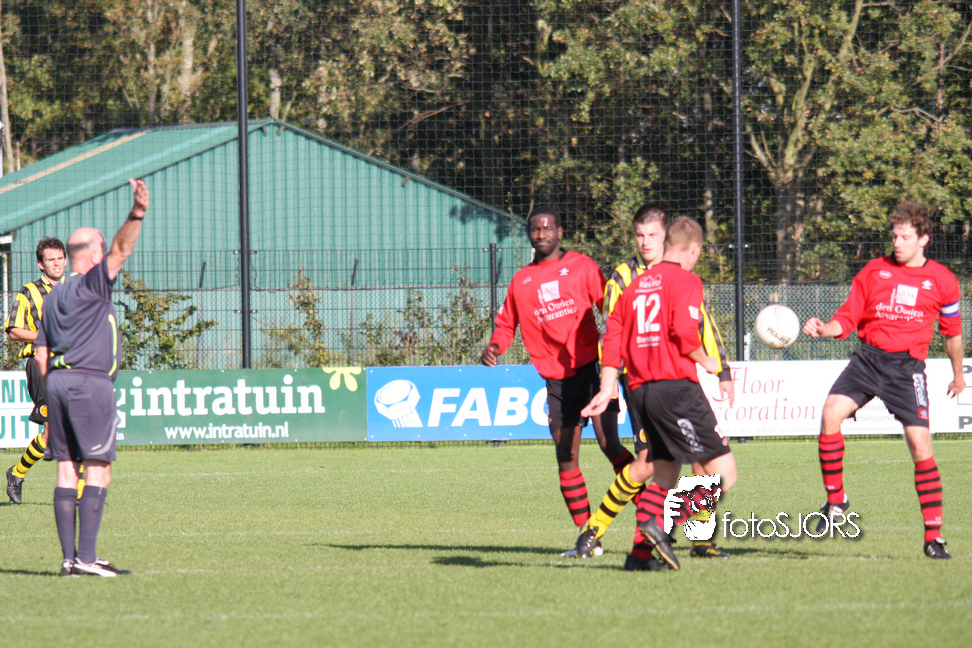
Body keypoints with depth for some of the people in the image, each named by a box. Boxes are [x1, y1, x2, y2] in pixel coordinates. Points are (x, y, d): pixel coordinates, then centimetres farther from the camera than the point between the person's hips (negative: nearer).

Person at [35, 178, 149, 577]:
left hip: (57, 382, 8)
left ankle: (69, 558, 3)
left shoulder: (52, 298, 18)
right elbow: (121, 249, -19)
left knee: (67, 470, 5)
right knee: (97, 470, -7)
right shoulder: (92, 284, -3)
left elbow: (41, 355, 17)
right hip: (91, 383, -8)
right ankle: (86, 557, -13)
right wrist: (137, 215, -30)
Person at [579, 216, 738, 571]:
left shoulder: (634, 286, 18)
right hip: (676, 386, -8)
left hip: (640, 390, 8)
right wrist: (706, 362, 1)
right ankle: (661, 527, -25)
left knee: (665, 469, 16)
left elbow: (613, 337, 15)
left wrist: (607, 389, 17)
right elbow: (684, 331, -16)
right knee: (723, 472, -8)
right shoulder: (685, 280, -3)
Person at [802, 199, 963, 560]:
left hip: (908, 367, -1)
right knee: (831, 414, -22)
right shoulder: (874, 271, 8)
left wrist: (958, 374, 29)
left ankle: (934, 536, -1)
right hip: (868, 356, 1)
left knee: (921, 445, -10)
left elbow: (952, 331, 20)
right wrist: (825, 329, -12)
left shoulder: (942, 281, 6)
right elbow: (848, 317, 9)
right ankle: (835, 499, -3)